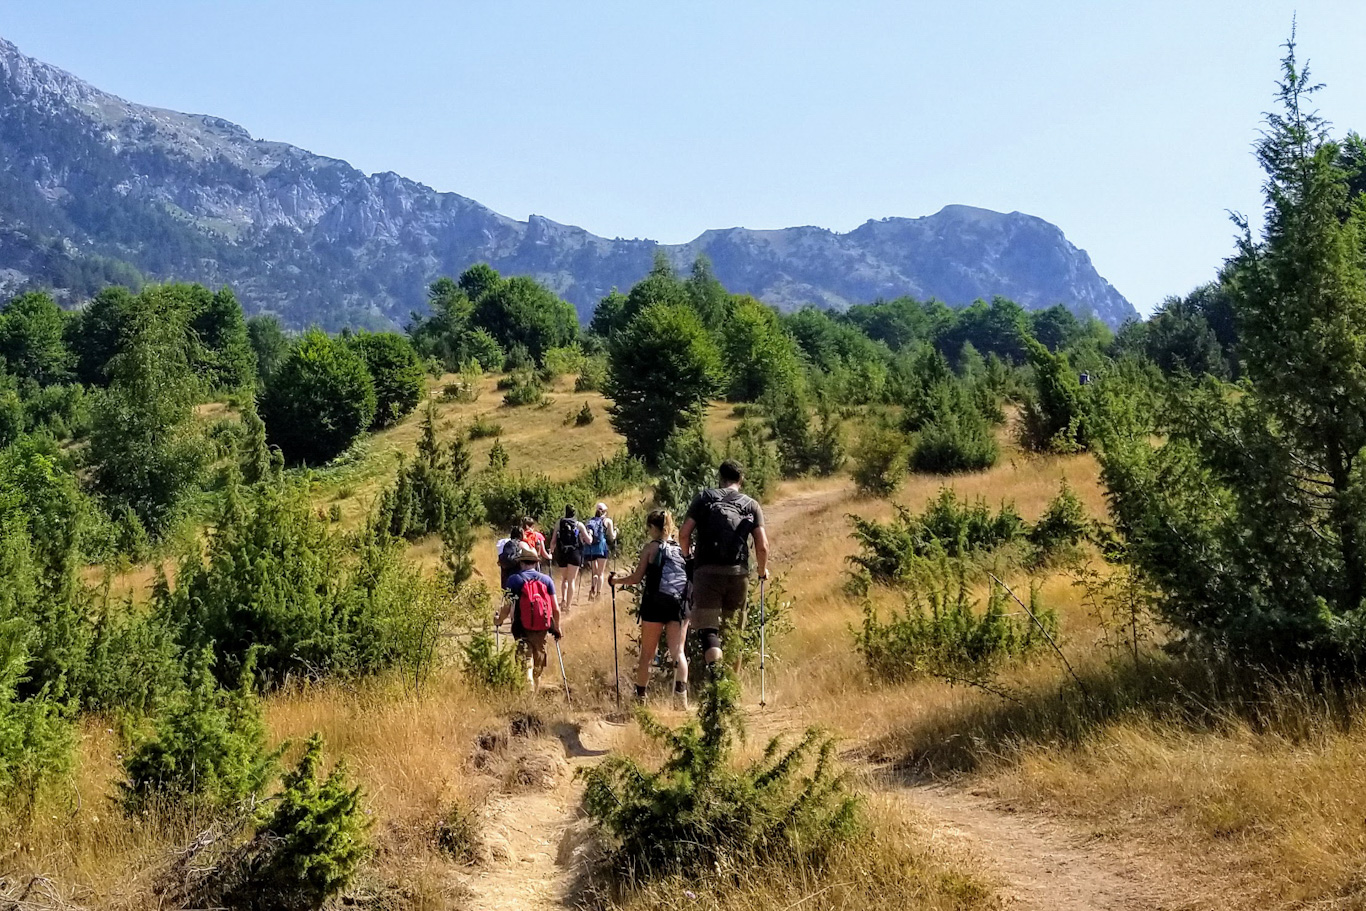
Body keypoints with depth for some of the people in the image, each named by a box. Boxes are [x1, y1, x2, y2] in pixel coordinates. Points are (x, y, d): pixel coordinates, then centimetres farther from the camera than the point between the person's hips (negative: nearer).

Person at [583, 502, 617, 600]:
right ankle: (598, 594, -2)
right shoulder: (607, 520, 9)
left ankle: (592, 589, -10)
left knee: (595, 572, 15)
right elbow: (612, 537, 7)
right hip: (601, 547, -3)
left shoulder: (589, 521, 18)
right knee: (600, 573, 5)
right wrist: (615, 530, 24)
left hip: (589, 548, 3)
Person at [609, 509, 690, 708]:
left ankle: (640, 697, 17)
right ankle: (681, 692, -18)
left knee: (647, 654, 9)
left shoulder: (651, 547, -1)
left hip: (655, 604, -2)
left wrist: (615, 581, 14)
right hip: (680, 604, 2)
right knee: (678, 651, 3)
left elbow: (636, 578, -1)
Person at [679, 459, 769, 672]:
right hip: (738, 573, 2)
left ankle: (714, 661, -33)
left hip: (707, 571, -2)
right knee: (732, 632, 12)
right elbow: (762, 546, 2)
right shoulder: (752, 505, 11)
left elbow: (684, 533, 0)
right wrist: (763, 571, 20)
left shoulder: (705, 497, 8)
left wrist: (687, 554, 20)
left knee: (707, 624, -6)